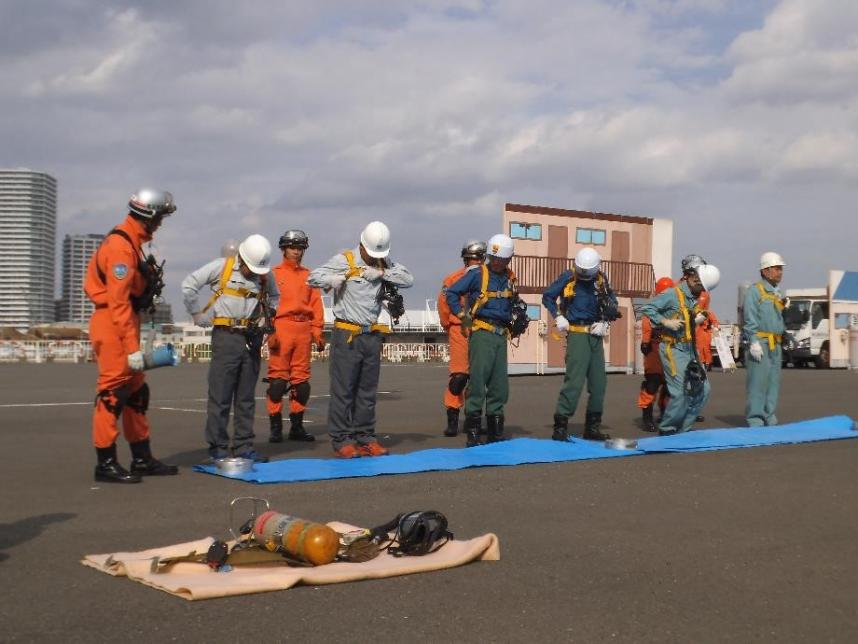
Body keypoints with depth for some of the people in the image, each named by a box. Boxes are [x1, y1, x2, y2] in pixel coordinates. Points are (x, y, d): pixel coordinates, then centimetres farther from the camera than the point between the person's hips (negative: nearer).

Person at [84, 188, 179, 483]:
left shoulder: (130, 243, 14)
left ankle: (142, 458, 22)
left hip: (124, 324, 11)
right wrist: (132, 348, -24)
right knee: (113, 393, -6)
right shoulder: (121, 247, -18)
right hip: (113, 326, -11)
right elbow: (118, 302, -23)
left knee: (136, 392, 14)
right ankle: (106, 464, 1)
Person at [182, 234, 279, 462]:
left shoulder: (265, 275, 8)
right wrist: (199, 315, -6)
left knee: (246, 397, 8)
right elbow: (188, 285, -8)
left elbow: (274, 296, 27)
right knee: (220, 396, -3)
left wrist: (267, 315, 11)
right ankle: (217, 447, 3)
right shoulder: (221, 267, -6)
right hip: (227, 337, -5)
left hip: (252, 339, 5)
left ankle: (243, 446, 13)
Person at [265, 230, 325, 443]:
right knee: (277, 378, -5)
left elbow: (316, 305, 13)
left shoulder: (309, 276, 15)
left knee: (301, 379, 6)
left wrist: (318, 332, 4)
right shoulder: (274, 273, 5)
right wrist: (270, 331, -11)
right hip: (281, 328, -4)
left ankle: (297, 426, 13)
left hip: (304, 329, 4)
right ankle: (275, 427, 0)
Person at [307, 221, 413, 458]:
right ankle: (341, 439, 4)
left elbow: (408, 279, 2)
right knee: (343, 388, -2)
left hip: (372, 334, 5)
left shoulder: (385, 263, 11)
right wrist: (336, 280, -23)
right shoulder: (344, 260, -4)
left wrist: (382, 273, -9)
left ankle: (365, 436, 17)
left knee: (368, 389, 10)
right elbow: (313, 277, -8)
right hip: (346, 334, -5)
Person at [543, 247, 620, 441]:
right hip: (577, 334, -5)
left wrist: (604, 323, -2)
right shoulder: (568, 278, -4)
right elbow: (548, 296, 3)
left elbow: (613, 305, 13)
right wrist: (558, 317, -7)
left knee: (599, 381, 7)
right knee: (574, 380, -14)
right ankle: (560, 426, -11)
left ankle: (592, 427, 16)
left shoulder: (601, 280, 6)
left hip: (596, 335, 5)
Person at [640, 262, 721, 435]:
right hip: (673, 349, -8)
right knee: (681, 393, -13)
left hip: (690, 349, 8)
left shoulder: (696, 297, 11)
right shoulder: (672, 294, -12)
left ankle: (681, 429, 16)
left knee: (702, 389, 7)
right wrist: (666, 322, -21)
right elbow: (646, 309, -14)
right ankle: (666, 431, 3)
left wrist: (699, 320, 3)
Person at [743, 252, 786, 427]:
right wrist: (754, 342, -17)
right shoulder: (755, 291, -4)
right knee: (757, 381, -9)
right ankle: (755, 419, -7)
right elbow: (750, 318, -11)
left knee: (773, 382, 7)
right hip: (760, 342, -8)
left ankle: (769, 417, 14)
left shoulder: (777, 294, 20)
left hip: (775, 345, 8)